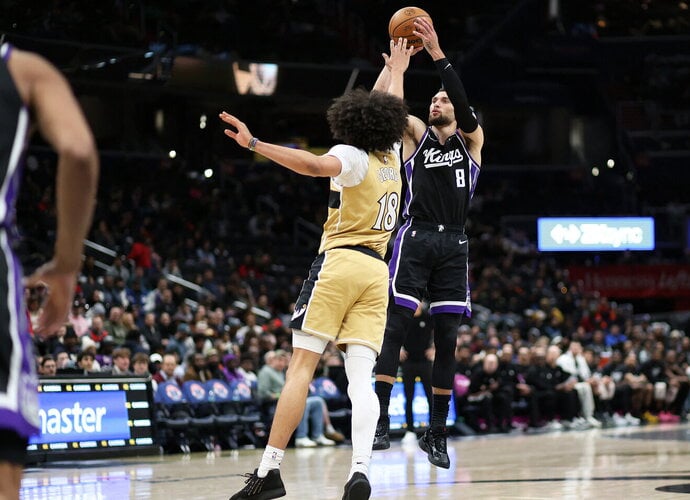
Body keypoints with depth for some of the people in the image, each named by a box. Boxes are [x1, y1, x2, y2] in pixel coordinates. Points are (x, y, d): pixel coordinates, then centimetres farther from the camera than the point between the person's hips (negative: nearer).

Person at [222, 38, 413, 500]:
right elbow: (391, 112, 38)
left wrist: (254, 143, -27)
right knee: (361, 378, -6)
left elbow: (315, 165, -23)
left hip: (339, 263, -5)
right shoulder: (392, 158, 17)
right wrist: (397, 70, 53)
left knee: (301, 367, -9)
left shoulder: (353, 156, 0)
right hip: (377, 271, 5)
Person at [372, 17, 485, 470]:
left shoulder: (472, 139, 10)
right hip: (416, 237, -1)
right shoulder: (417, 135, 13)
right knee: (396, 325, -12)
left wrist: (438, 54, -17)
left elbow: (465, 105, -9)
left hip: (453, 244, 1)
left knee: (447, 337, 1)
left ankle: (438, 432, 7)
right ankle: (380, 421, -17)